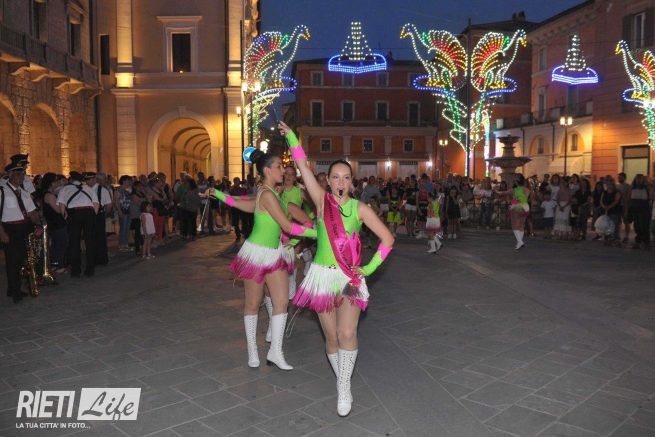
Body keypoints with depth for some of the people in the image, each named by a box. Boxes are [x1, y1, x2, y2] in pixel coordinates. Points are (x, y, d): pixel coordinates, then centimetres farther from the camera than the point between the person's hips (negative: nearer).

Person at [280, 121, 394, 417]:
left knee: (347, 334, -15)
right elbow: (303, 166, -7)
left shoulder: (360, 209, -2)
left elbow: (387, 239, 0)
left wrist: (370, 268, -4)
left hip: (350, 278, -1)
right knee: (331, 337, 8)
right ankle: (342, 384, 28)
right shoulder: (322, 200, -1)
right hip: (323, 276, 1)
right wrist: (291, 136, -9)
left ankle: (344, 388, 2)